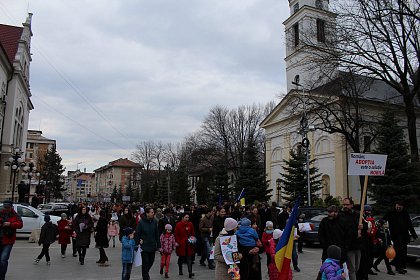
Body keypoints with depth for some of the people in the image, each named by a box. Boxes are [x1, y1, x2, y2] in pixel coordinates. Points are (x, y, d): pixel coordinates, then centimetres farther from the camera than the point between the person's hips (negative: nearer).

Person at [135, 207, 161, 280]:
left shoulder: (154, 221, -1)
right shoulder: (141, 222, -13)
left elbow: (157, 234, 4)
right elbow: (137, 235, -8)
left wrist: (158, 245, 5)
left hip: (152, 246, 4)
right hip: (144, 246, -4)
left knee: (151, 261, 16)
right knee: (145, 263, 1)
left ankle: (145, 272, 43)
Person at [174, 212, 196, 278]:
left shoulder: (190, 224, 5)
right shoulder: (178, 224, -5)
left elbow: (193, 233, 14)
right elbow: (176, 234, -4)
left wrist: (193, 238, -1)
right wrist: (177, 242, -10)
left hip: (189, 244, 2)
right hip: (181, 244, -2)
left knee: (189, 258, -5)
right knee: (181, 257, 11)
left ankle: (190, 272, -7)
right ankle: (180, 270, 30)